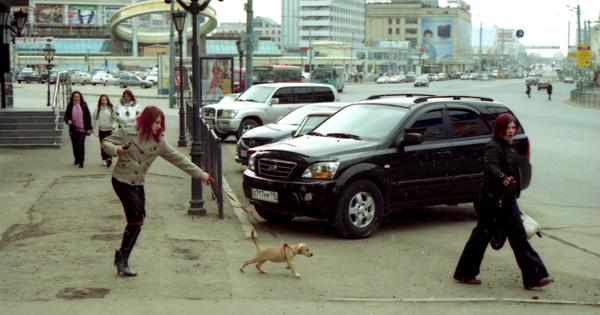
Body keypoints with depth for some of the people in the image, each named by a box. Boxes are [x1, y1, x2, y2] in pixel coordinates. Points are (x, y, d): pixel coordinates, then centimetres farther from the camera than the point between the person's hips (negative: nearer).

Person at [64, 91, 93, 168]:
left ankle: (81, 161, -9)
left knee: (81, 143, -14)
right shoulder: (70, 106, 5)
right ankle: (77, 159, 32)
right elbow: (66, 116, 7)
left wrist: (89, 128, 0)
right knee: (75, 144, 11)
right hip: (73, 129, 2)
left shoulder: (84, 105, 2)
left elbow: (88, 117, 4)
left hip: (82, 128, -2)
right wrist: (68, 120, -17)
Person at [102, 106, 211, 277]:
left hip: (138, 184, 6)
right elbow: (106, 142, -2)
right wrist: (117, 150, -25)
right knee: (136, 218, -16)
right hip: (122, 181, -6)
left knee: (138, 221, 2)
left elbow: (178, 158, 8)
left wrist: (200, 174, 8)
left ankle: (123, 261, 12)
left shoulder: (159, 142, 4)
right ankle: (121, 257, -2)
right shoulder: (127, 133, -9)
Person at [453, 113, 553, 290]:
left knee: (518, 236, 6)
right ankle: (464, 274, 14)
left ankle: (533, 277, 6)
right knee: (482, 235, 0)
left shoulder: (508, 146, 13)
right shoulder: (494, 146, -17)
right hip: (493, 198, -9)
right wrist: (503, 178, -55)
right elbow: (492, 167, -36)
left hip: (508, 199, 9)